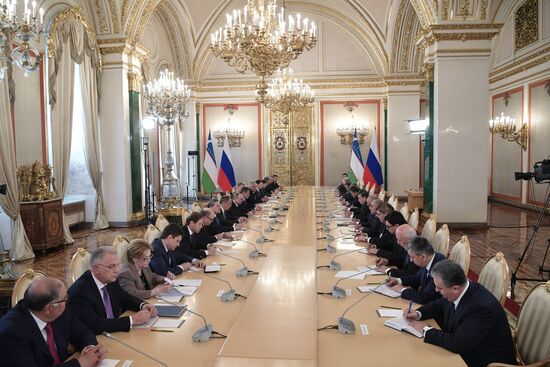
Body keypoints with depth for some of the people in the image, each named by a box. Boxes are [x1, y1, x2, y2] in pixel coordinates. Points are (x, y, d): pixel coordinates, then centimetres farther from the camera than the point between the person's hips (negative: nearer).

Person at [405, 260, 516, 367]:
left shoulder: (481, 307, -32)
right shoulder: (456, 294, -9)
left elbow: (456, 343, -31)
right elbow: (439, 305, 12)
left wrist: (426, 330, -19)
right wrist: (419, 314, -5)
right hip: (466, 350, 7)